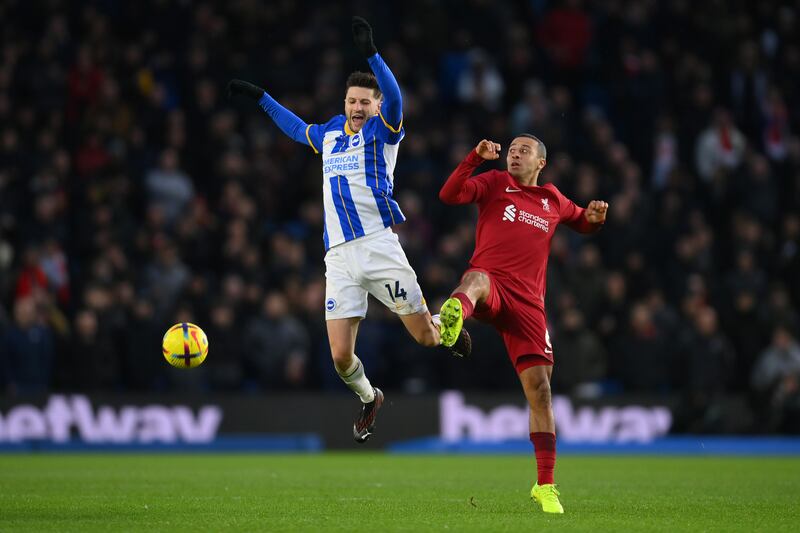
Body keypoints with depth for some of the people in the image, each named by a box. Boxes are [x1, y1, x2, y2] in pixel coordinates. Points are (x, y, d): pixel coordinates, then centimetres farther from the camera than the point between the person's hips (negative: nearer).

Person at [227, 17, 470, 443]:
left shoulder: (382, 130, 3)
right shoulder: (330, 133, 18)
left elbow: (395, 99, -20)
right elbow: (296, 128, 41)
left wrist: (371, 54, -32)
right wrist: (260, 97, 44)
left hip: (378, 245, -4)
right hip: (339, 257, 4)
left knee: (426, 336, -3)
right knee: (341, 356, -6)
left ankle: (449, 328, 35)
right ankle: (369, 399, 26)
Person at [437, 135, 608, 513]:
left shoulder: (553, 200, 21)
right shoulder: (495, 183, 12)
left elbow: (581, 222, 38)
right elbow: (449, 195, -3)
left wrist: (594, 218, 15)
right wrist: (475, 158, -14)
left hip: (527, 301, 3)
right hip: (491, 283, -3)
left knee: (540, 389, -3)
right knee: (476, 279, -43)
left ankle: (545, 485, 7)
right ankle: (453, 313, -83)